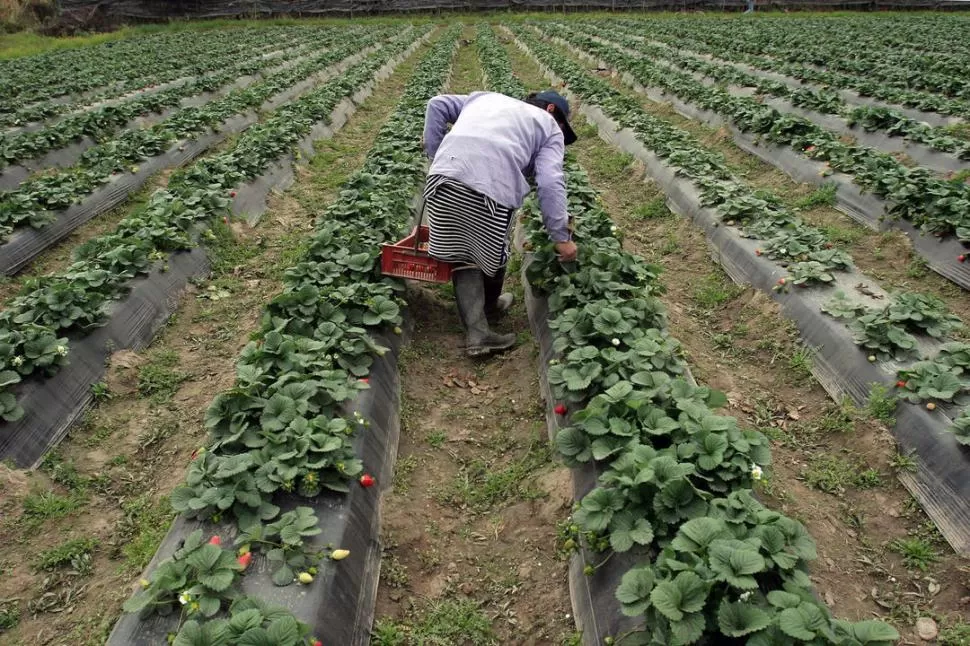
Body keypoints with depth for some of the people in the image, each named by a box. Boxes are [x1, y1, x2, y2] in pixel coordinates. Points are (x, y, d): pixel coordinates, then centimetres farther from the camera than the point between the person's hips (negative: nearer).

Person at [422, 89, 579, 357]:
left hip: (446, 174, 4)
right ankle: (489, 306, 43)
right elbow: (550, 182, 6)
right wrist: (561, 236, 7)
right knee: (493, 252, 20)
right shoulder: (550, 127, 22)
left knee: (462, 254, 12)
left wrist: (436, 156, 27)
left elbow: (438, 105, 26)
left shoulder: (487, 97, 37)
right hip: (493, 185, -4)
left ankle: (477, 333, 6)